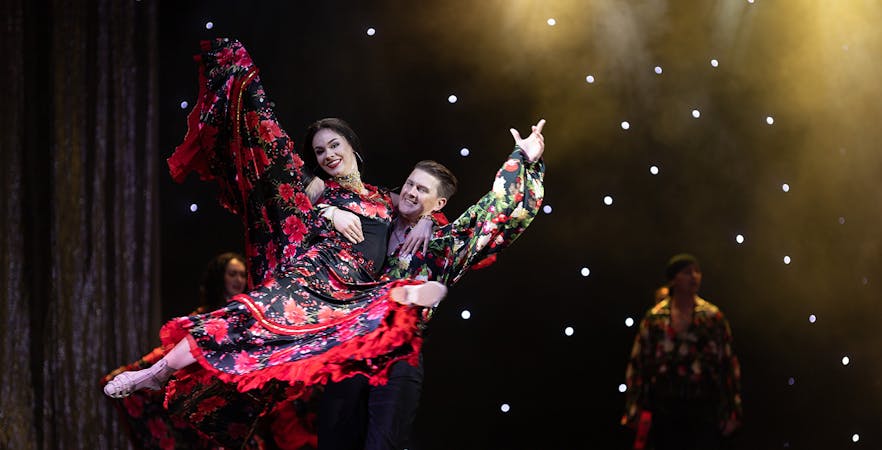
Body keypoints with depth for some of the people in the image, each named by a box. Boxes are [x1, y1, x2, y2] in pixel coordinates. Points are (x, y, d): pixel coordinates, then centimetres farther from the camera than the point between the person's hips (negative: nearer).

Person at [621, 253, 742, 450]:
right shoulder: (654, 318, 2)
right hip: (665, 408, 1)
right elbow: (638, 363, 2)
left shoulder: (713, 317, 1)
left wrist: (732, 412, -2)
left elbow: (729, 365, 2)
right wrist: (636, 410, -3)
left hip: (704, 408, -1)